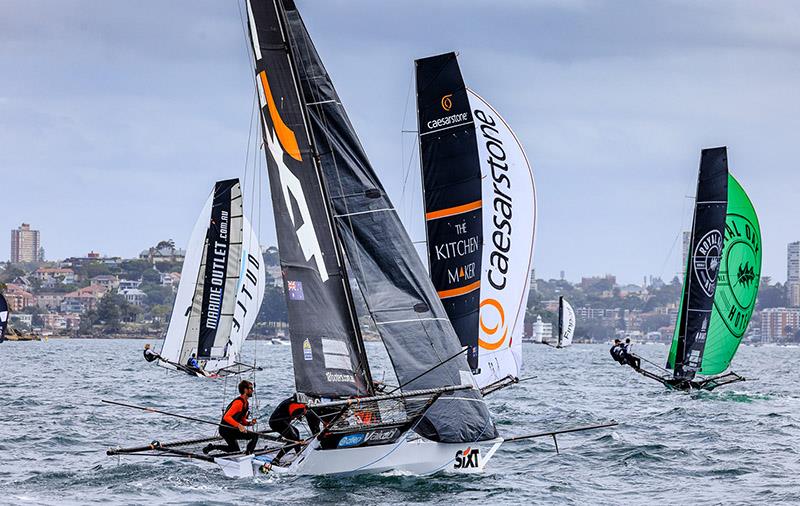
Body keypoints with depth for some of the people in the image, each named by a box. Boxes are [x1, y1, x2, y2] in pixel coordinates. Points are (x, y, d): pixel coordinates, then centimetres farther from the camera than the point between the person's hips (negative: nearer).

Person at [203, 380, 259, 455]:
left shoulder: (246, 403, 12)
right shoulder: (239, 402, -19)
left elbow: (242, 421, 17)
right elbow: (226, 417, -30)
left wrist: (250, 423, -4)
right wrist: (239, 425, -41)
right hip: (227, 429, -10)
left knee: (234, 449, 31)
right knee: (255, 436, -19)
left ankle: (212, 447, 28)